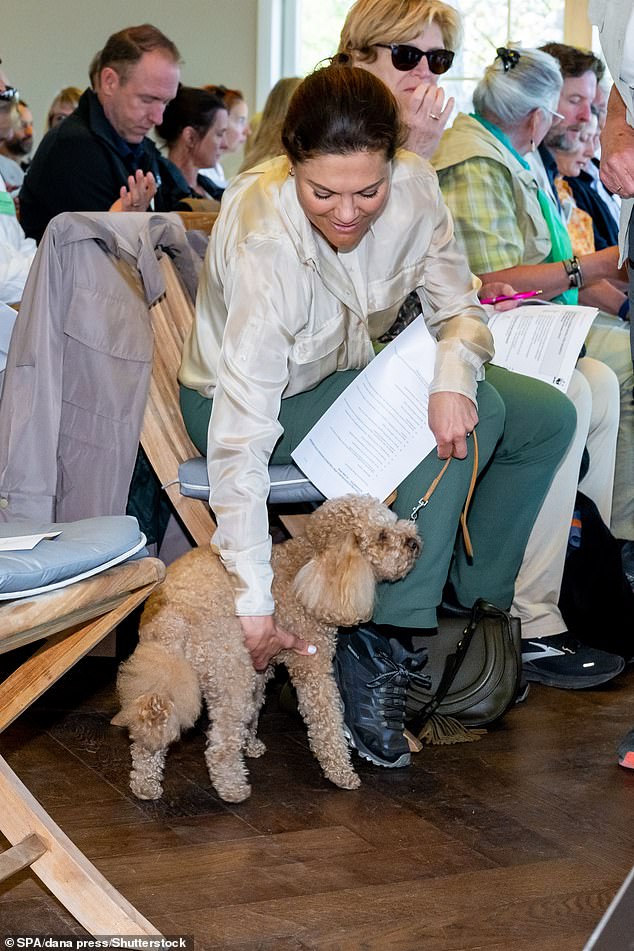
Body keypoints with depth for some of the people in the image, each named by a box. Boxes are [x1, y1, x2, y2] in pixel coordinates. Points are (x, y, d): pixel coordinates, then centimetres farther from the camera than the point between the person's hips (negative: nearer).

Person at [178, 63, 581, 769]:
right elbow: (241, 435, -37)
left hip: (344, 379, 7)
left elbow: (458, 309, -6)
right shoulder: (264, 238, -35)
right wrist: (253, 602, -38)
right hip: (252, 400, -7)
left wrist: (453, 375, -32)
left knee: (547, 417, -3)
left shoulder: (412, 188, -19)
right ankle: (377, 651, -23)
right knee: (479, 415, -26)